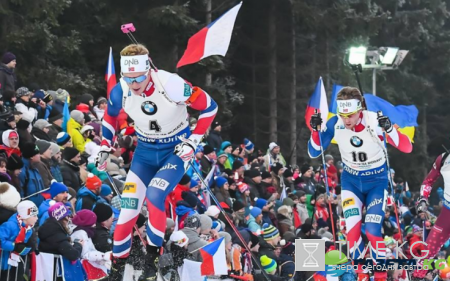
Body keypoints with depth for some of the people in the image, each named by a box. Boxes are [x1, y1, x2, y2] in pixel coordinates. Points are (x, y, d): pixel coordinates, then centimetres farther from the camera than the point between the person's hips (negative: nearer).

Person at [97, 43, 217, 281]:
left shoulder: (171, 85, -30)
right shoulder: (120, 92, -17)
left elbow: (209, 107, -15)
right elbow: (110, 116, 9)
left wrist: (193, 141, -16)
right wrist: (105, 147, 5)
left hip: (176, 150, -4)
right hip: (145, 151, 4)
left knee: (154, 197, -26)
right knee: (128, 208, -6)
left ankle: (152, 259, -8)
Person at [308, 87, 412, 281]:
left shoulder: (375, 122, -25)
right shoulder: (335, 124, -16)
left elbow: (407, 148, -26)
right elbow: (314, 153, -7)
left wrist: (389, 129, -43)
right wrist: (315, 130, -25)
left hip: (376, 181, -3)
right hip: (351, 181, 3)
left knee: (372, 231, -12)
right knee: (352, 230, -11)